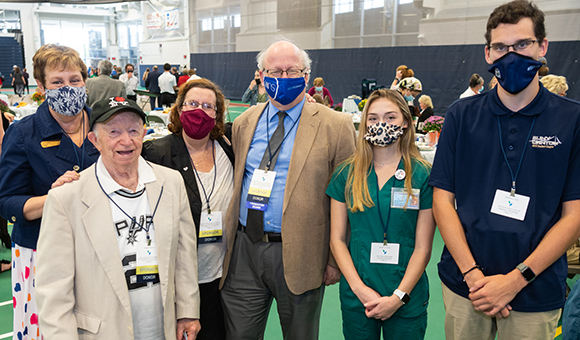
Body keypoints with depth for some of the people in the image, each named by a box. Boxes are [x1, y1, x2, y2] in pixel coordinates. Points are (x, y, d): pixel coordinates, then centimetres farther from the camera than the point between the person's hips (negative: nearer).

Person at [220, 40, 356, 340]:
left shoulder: (335, 126, -6)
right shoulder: (243, 124, 8)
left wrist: (336, 259, -6)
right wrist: (228, 242, 11)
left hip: (298, 257, -3)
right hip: (243, 251, 3)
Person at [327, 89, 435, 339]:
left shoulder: (423, 175, -4)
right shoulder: (347, 174, 0)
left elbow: (423, 248, -5)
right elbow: (337, 239, -1)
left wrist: (399, 296, -13)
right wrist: (360, 288, -10)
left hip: (407, 299, -1)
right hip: (356, 295, 1)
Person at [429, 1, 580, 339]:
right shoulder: (462, 115, -2)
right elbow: (443, 200, -4)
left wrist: (515, 279, -14)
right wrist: (472, 274, -12)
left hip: (537, 291, 0)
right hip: (464, 283, 1)